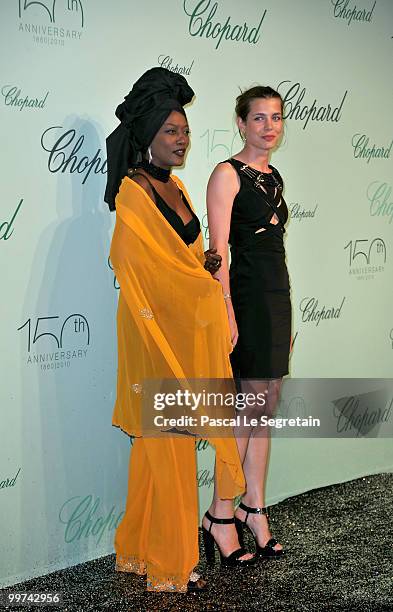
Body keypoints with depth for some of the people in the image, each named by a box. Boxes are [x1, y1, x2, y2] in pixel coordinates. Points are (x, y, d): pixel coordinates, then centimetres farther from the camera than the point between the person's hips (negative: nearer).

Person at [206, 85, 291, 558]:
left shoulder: (273, 177, 16)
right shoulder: (228, 173, -7)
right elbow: (218, 247, -13)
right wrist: (226, 308, -21)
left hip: (276, 295, 8)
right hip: (246, 297, -8)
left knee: (264, 407, 9)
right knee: (252, 407, -5)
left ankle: (254, 509, 16)